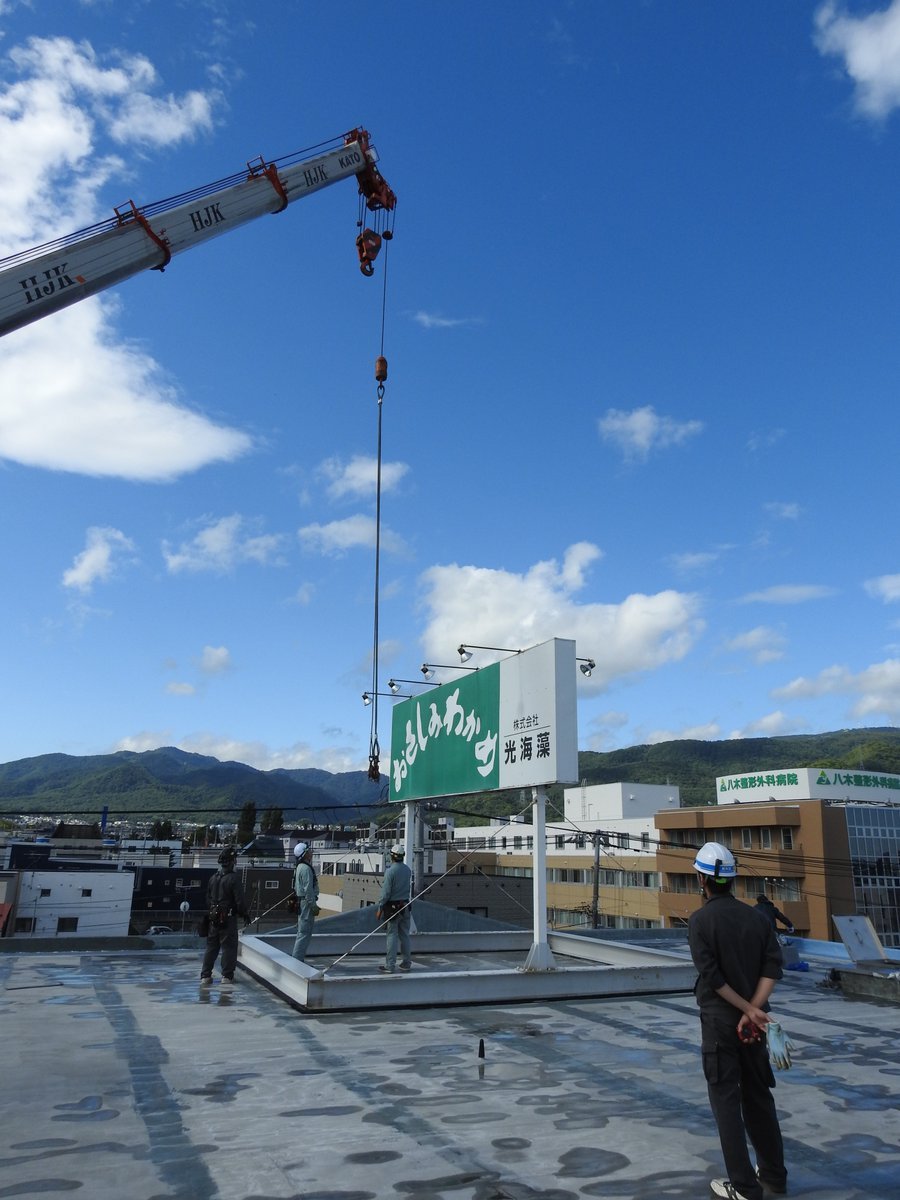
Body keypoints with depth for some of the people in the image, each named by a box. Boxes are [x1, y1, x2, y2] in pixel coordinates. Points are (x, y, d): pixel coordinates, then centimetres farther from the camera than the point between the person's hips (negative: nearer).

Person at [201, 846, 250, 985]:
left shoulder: (213, 878, 6)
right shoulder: (233, 878, -15)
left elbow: (208, 899, 13)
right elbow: (239, 900, -15)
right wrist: (245, 914, -1)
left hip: (214, 918, 6)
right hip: (228, 919, -6)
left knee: (211, 946, 13)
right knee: (229, 946, 2)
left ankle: (205, 975, 15)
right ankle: (227, 976, 4)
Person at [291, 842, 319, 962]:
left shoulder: (300, 867, 16)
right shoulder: (306, 868, -17)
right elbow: (308, 889, -21)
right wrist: (314, 906, -18)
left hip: (301, 902, 11)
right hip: (306, 902, -11)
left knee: (301, 932, 17)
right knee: (305, 932, -8)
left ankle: (297, 958, 22)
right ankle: (298, 959, -7)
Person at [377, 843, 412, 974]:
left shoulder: (390, 871, -15)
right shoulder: (408, 870, 4)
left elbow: (386, 892, -15)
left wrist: (380, 908, -7)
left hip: (393, 907, -6)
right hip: (406, 906, 6)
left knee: (391, 936, -1)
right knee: (405, 935, 13)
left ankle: (390, 966, 0)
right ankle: (406, 963, 20)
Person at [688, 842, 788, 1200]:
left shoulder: (700, 920, -13)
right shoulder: (754, 916, 2)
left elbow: (711, 976, -18)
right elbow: (772, 966, -5)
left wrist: (748, 1010, -13)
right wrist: (753, 1009, -12)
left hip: (719, 1021, -5)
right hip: (753, 1019, 5)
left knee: (726, 1100, 5)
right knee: (758, 1096, 19)